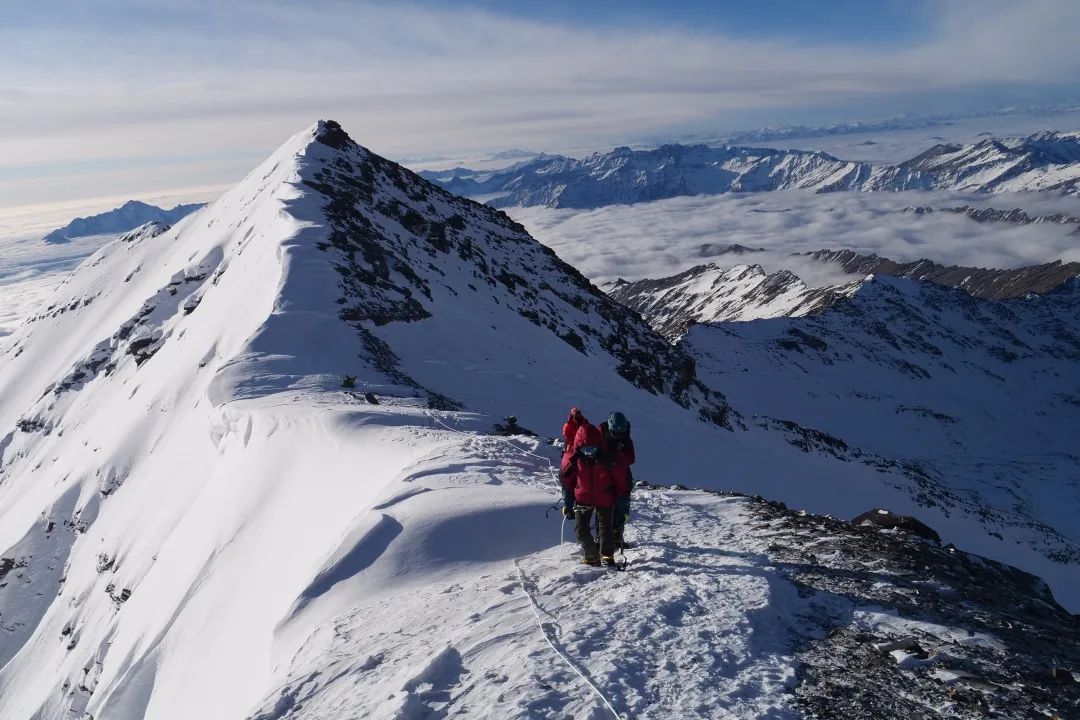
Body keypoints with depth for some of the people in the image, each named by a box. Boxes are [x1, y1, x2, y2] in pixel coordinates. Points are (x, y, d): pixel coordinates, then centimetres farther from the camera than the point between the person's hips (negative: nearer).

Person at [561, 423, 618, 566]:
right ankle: (591, 556, 19)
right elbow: (567, 481, 1)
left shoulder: (606, 458, -14)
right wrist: (567, 503, 1)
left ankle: (607, 556, 29)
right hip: (583, 499, 1)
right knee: (581, 530, -3)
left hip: (604, 500, -1)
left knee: (606, 529, 6)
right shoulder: (575, 459, -11)